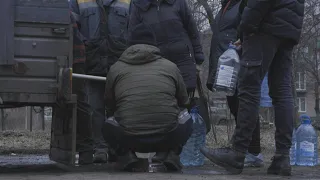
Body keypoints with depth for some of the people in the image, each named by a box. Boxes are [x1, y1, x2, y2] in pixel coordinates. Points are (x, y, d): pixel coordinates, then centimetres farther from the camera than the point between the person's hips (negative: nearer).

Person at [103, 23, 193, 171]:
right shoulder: (170, 66, 11)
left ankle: (126, 154, 5)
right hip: (167, 138, 0)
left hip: (129, 139, 0)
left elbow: (110, 108, 23)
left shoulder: (116, 68, 11)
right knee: (187, 118, 31)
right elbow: (185, 103, 24)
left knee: (108, 125, 31)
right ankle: (170, 153, 7)